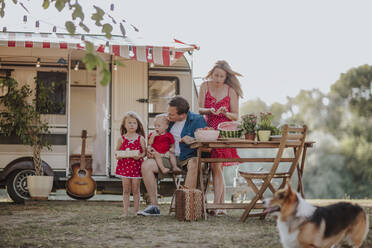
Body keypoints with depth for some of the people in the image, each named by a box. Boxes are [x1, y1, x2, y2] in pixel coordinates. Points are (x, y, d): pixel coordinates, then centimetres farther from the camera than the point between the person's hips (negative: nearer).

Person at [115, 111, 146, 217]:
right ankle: (125, 211, 8)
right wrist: (117, 156, -11)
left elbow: (144, 151, 1)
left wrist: (139, 156, -19)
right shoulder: (122, 139, 3)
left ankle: (136, 211, 11)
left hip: (136, 165, -1)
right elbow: (117, 150, 10)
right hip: (124, 165, 1)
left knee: (135, 190, 3)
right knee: (126, 190, 4)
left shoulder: (140, 139, 0)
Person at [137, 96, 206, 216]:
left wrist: (193, 141, -31)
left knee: (194, 163, -40)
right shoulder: (169, 120, 11)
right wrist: (151, 151, 7)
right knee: (146, 165, -16)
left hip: (189, 157, -5)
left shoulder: (197, 120, -5)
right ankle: (154, 206, -14)